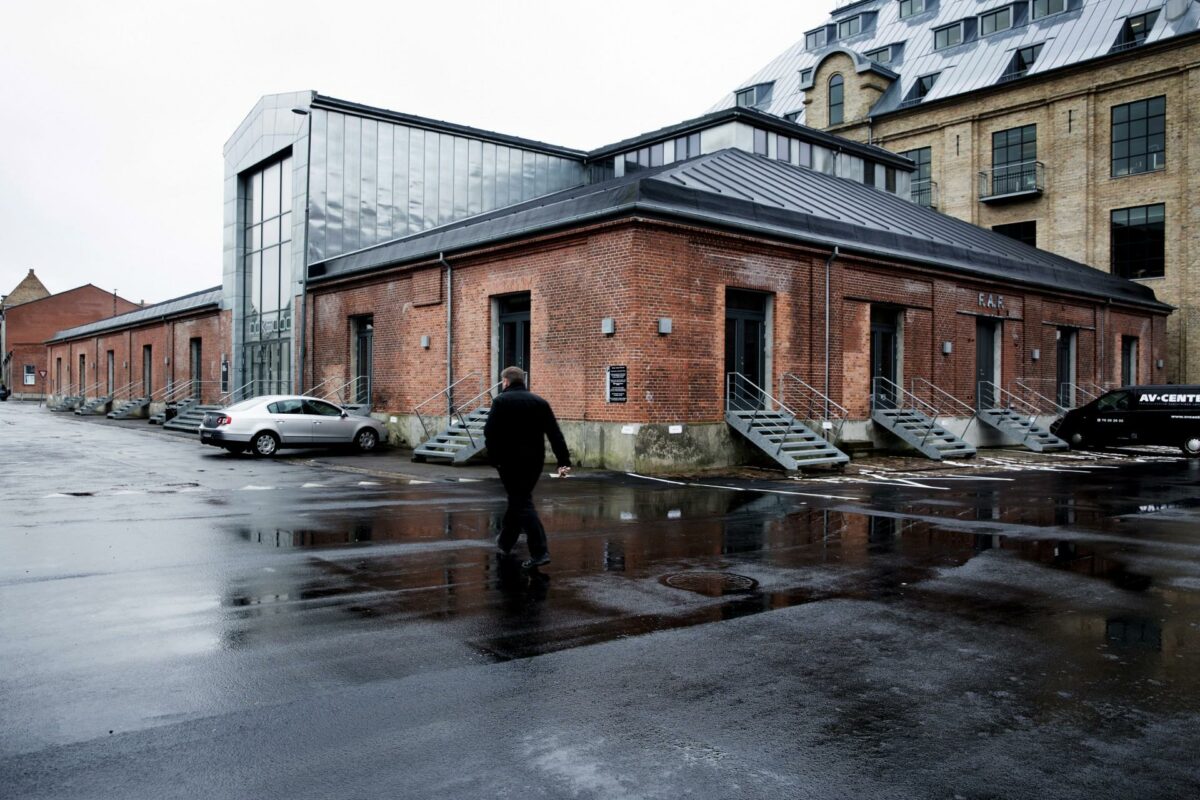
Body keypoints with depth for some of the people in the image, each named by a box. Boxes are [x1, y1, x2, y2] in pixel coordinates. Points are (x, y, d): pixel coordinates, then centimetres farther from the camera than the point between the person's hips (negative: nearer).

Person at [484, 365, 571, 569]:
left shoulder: (501, 401, -4)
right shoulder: (540, 402, 9)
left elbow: (490, 433, -13)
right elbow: (555, 435, 3)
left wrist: (494, 458, -7)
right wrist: (564, 461, 1)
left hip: (511, 460, -5)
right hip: (535, 460, 5)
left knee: (522, 504, -4)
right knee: (518, 499, 21)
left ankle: (540, 552, -14)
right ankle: (505, 542, 35)